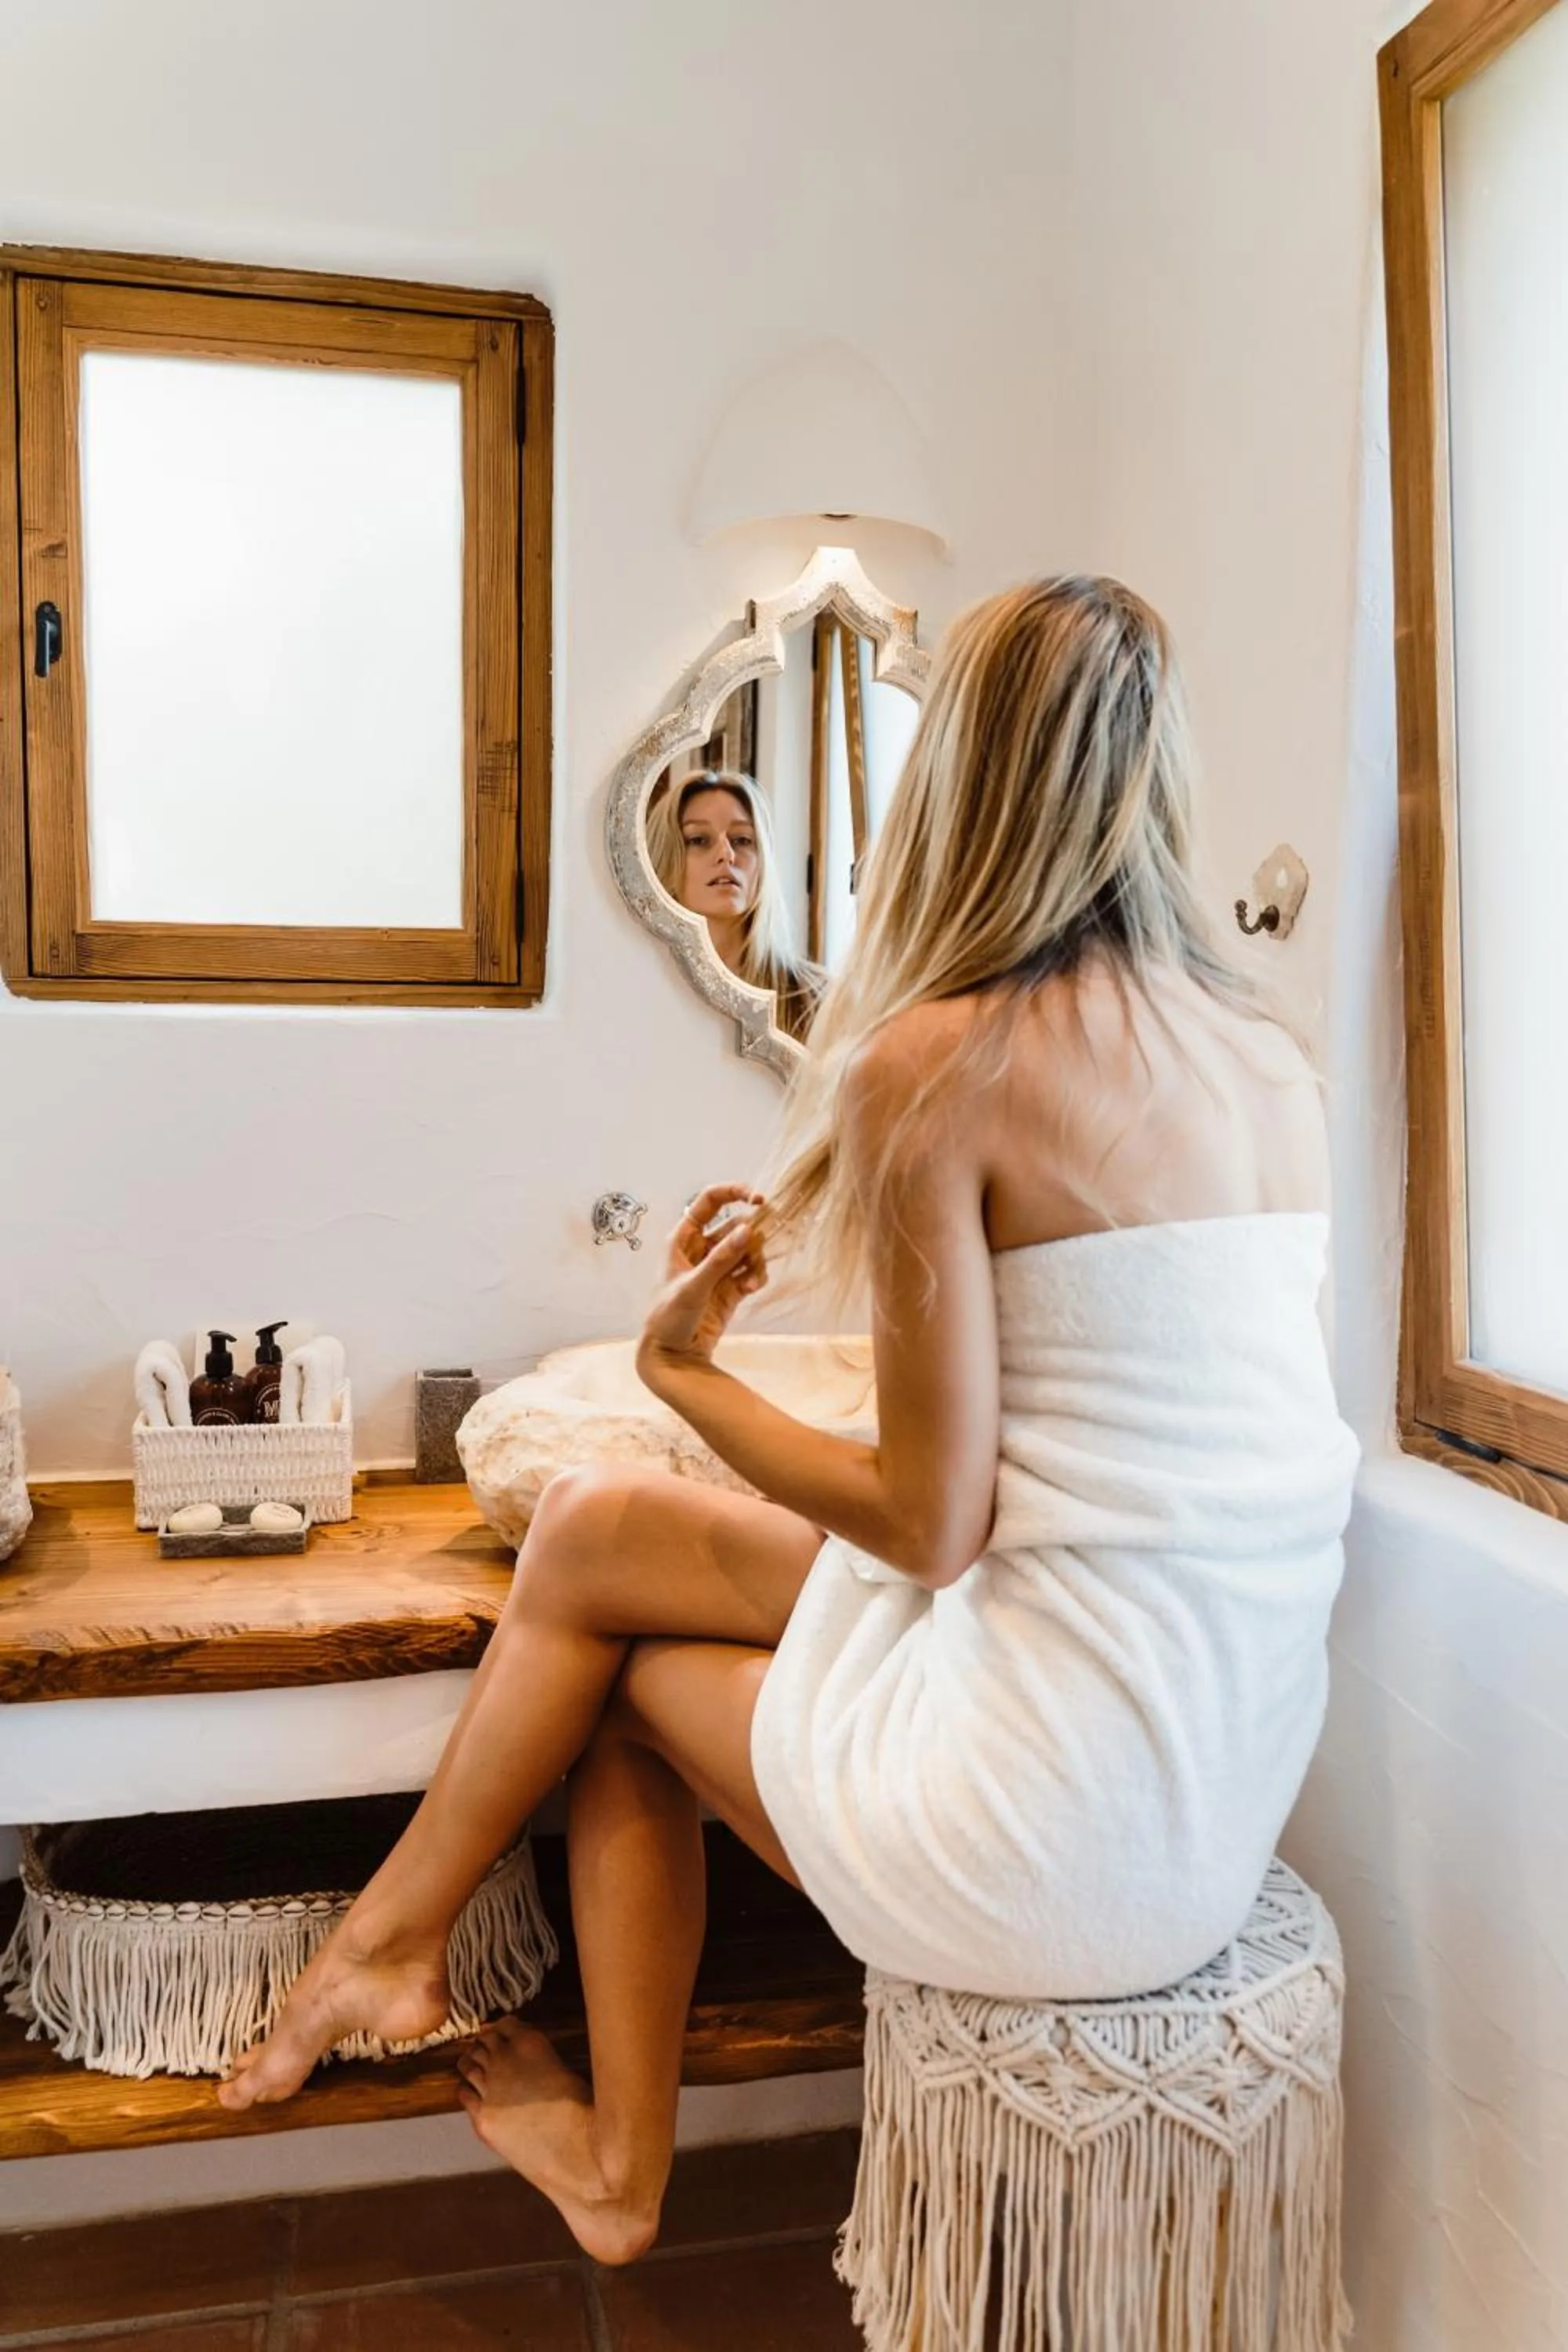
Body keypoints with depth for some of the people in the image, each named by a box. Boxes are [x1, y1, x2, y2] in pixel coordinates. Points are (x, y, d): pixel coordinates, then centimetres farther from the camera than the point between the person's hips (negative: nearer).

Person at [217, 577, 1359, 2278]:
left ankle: (386, 1942, 36)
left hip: (1064, 1820, -7)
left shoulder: (928, 1062, -17)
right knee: (625, 1665, 17)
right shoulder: (1269, 1055, 5)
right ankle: (621, 2159, 34)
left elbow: (930, 1527, -15)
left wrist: (683, 1369, -1)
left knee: (593, 1533, 12)